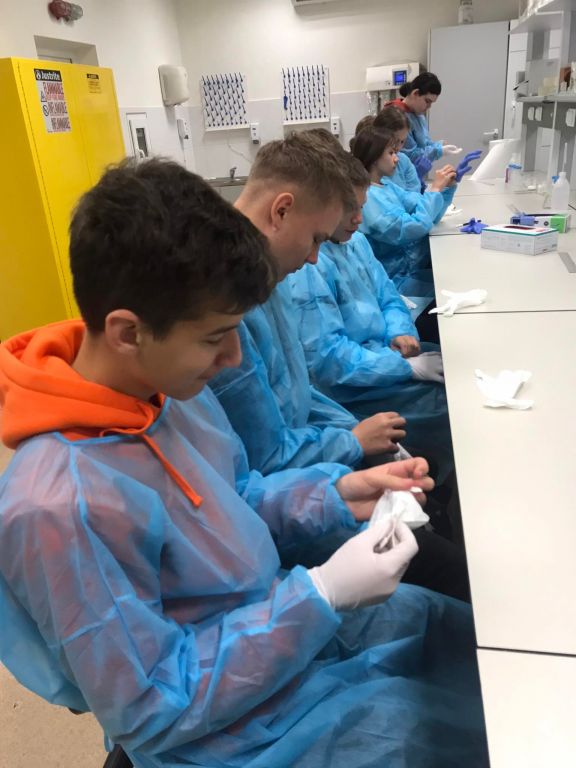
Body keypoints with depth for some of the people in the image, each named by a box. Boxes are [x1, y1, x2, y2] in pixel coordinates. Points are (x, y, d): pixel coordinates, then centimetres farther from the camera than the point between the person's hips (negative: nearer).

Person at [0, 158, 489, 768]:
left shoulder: (168, 389, -9)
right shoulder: (60, 507, -35)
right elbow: (153, 711, -24)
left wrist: (336, 494, -10)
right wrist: (321, 594, -28)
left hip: (295, 618, 7)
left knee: (475, 636, 18)